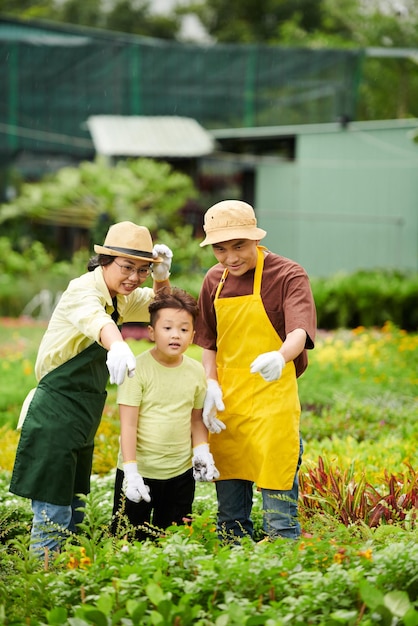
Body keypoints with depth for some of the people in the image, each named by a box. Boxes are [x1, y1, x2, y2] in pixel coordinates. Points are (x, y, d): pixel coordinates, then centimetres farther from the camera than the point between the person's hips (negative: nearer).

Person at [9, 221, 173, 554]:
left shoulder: (121, 297, 9)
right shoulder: (83, 290, -18)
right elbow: (95, 320, -41)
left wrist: (161, 276, 3)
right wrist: (118, 346, -64)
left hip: (81, 421, 9)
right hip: (54, 416, -9)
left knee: (73, 514, 14)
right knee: (53, 514, -9)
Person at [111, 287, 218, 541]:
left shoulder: (196, 371, 1)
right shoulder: (138, 368, -13)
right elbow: (128, 424, -14)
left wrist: (202, 451, -4)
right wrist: (130, 471, -19)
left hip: (181, 472, 4)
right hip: (140, 471, -4)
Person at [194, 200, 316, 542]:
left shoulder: (288, 276, -9)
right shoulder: (214, 281, 9)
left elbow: (299, 332, -25)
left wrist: (281, 357, -47)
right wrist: (211, 386, 0)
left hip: (272, 401, -6)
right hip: (227, 401, 6)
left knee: (279, 501, -5)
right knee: (230, 509, 13)